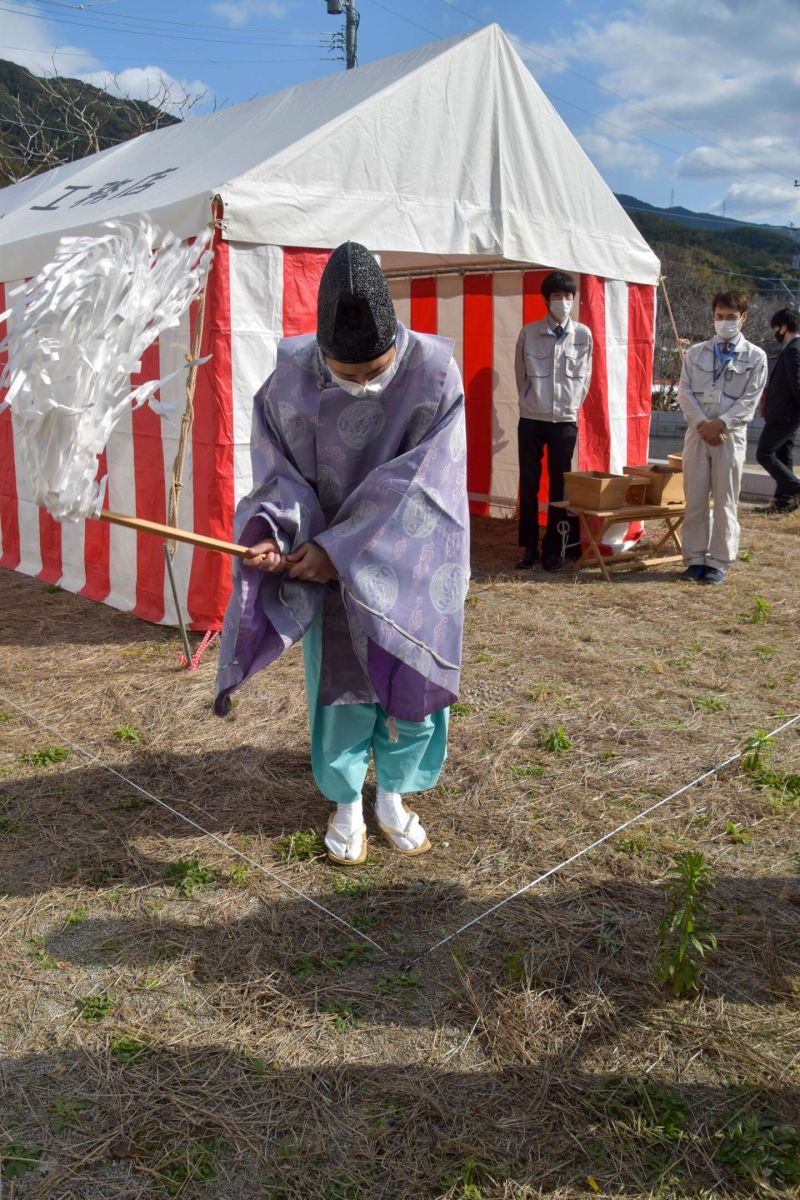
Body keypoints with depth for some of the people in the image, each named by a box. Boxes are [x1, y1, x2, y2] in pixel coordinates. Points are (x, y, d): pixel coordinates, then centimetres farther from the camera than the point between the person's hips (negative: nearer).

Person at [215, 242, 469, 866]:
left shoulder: (434, 375, -20)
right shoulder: (292, 380, -14)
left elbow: (416, 484, -23)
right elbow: (279, 471, -7)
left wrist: (338, 546, -25)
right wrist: (272, 532, -28)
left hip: (411, 565, -1)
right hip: (329, 562, 1)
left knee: (410, 682, 7)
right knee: (340, 684, 8)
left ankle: (393, 799, 31)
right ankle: (347, 806, 29)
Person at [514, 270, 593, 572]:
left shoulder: (582, 335, 3)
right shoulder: (529, 333, 1)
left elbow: (582, 377, 7)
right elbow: (521, 374, 9)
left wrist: (569, 406, 3)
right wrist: (530, 401, 8)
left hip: (565, 420, 0)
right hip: (531, 419, 0)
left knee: (559, 486, 3)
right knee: (529, 485, 3)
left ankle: (553, 549, 11)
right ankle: (529, 547, 12)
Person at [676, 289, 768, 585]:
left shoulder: (755, 357, 4)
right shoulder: (696, 352, 11)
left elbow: (750, 399, -4)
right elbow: (684, 392, 3)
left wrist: (720, 423, -15)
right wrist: (701, 424, -11)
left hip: (730, 435, -2)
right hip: (697, 434, 2)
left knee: (725, 502, 1)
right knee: (694, 500, 3)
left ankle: (718, 563, 7)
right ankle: (695, 560, 11)